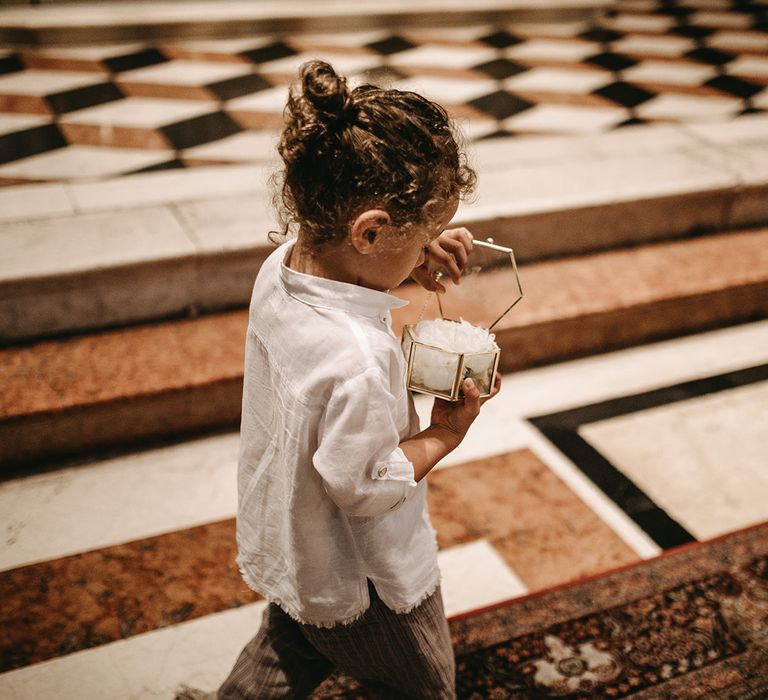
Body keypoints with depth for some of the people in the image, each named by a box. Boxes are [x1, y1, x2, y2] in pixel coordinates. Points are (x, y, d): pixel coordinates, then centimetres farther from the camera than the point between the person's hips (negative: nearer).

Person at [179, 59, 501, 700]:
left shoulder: (281, 266, -17)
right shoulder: (358, 361, -42)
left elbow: (338, 279, 7)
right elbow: (364, 487, -30)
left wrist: (410, 264, -9)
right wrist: (444, 435, -17)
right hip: (362, 582, -7)